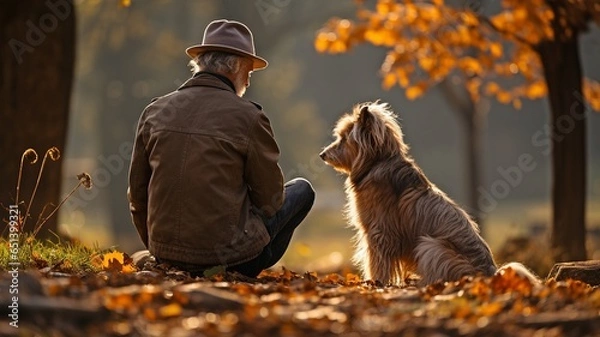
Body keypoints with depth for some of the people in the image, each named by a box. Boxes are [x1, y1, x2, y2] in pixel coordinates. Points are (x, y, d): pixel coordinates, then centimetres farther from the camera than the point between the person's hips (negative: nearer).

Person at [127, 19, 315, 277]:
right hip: (227, 255, -6)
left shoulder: (154, 112, 2)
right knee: (301, 190, 18)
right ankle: (242, 274, 13)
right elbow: (270, 197, -2)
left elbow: (137, 194, 8)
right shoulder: (248, 117, -11)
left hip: (168, 255, 6)